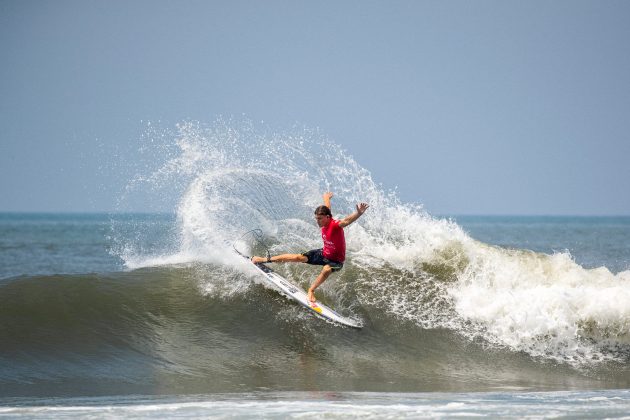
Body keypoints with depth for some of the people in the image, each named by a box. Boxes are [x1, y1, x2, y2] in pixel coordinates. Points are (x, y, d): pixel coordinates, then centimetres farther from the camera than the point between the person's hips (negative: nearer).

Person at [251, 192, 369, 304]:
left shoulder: (335, 225, -33)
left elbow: (347, 220, -56)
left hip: (336, 260, -7)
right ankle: (266, 260, 13)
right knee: (298, 257, 3)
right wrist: (327, 197, 34)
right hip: (324, 253, 7)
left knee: (326, 270, -39)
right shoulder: (324, 222, -11)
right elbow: (327, 208, 12)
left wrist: (359, 213, -76)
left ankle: (311, 290, -25)